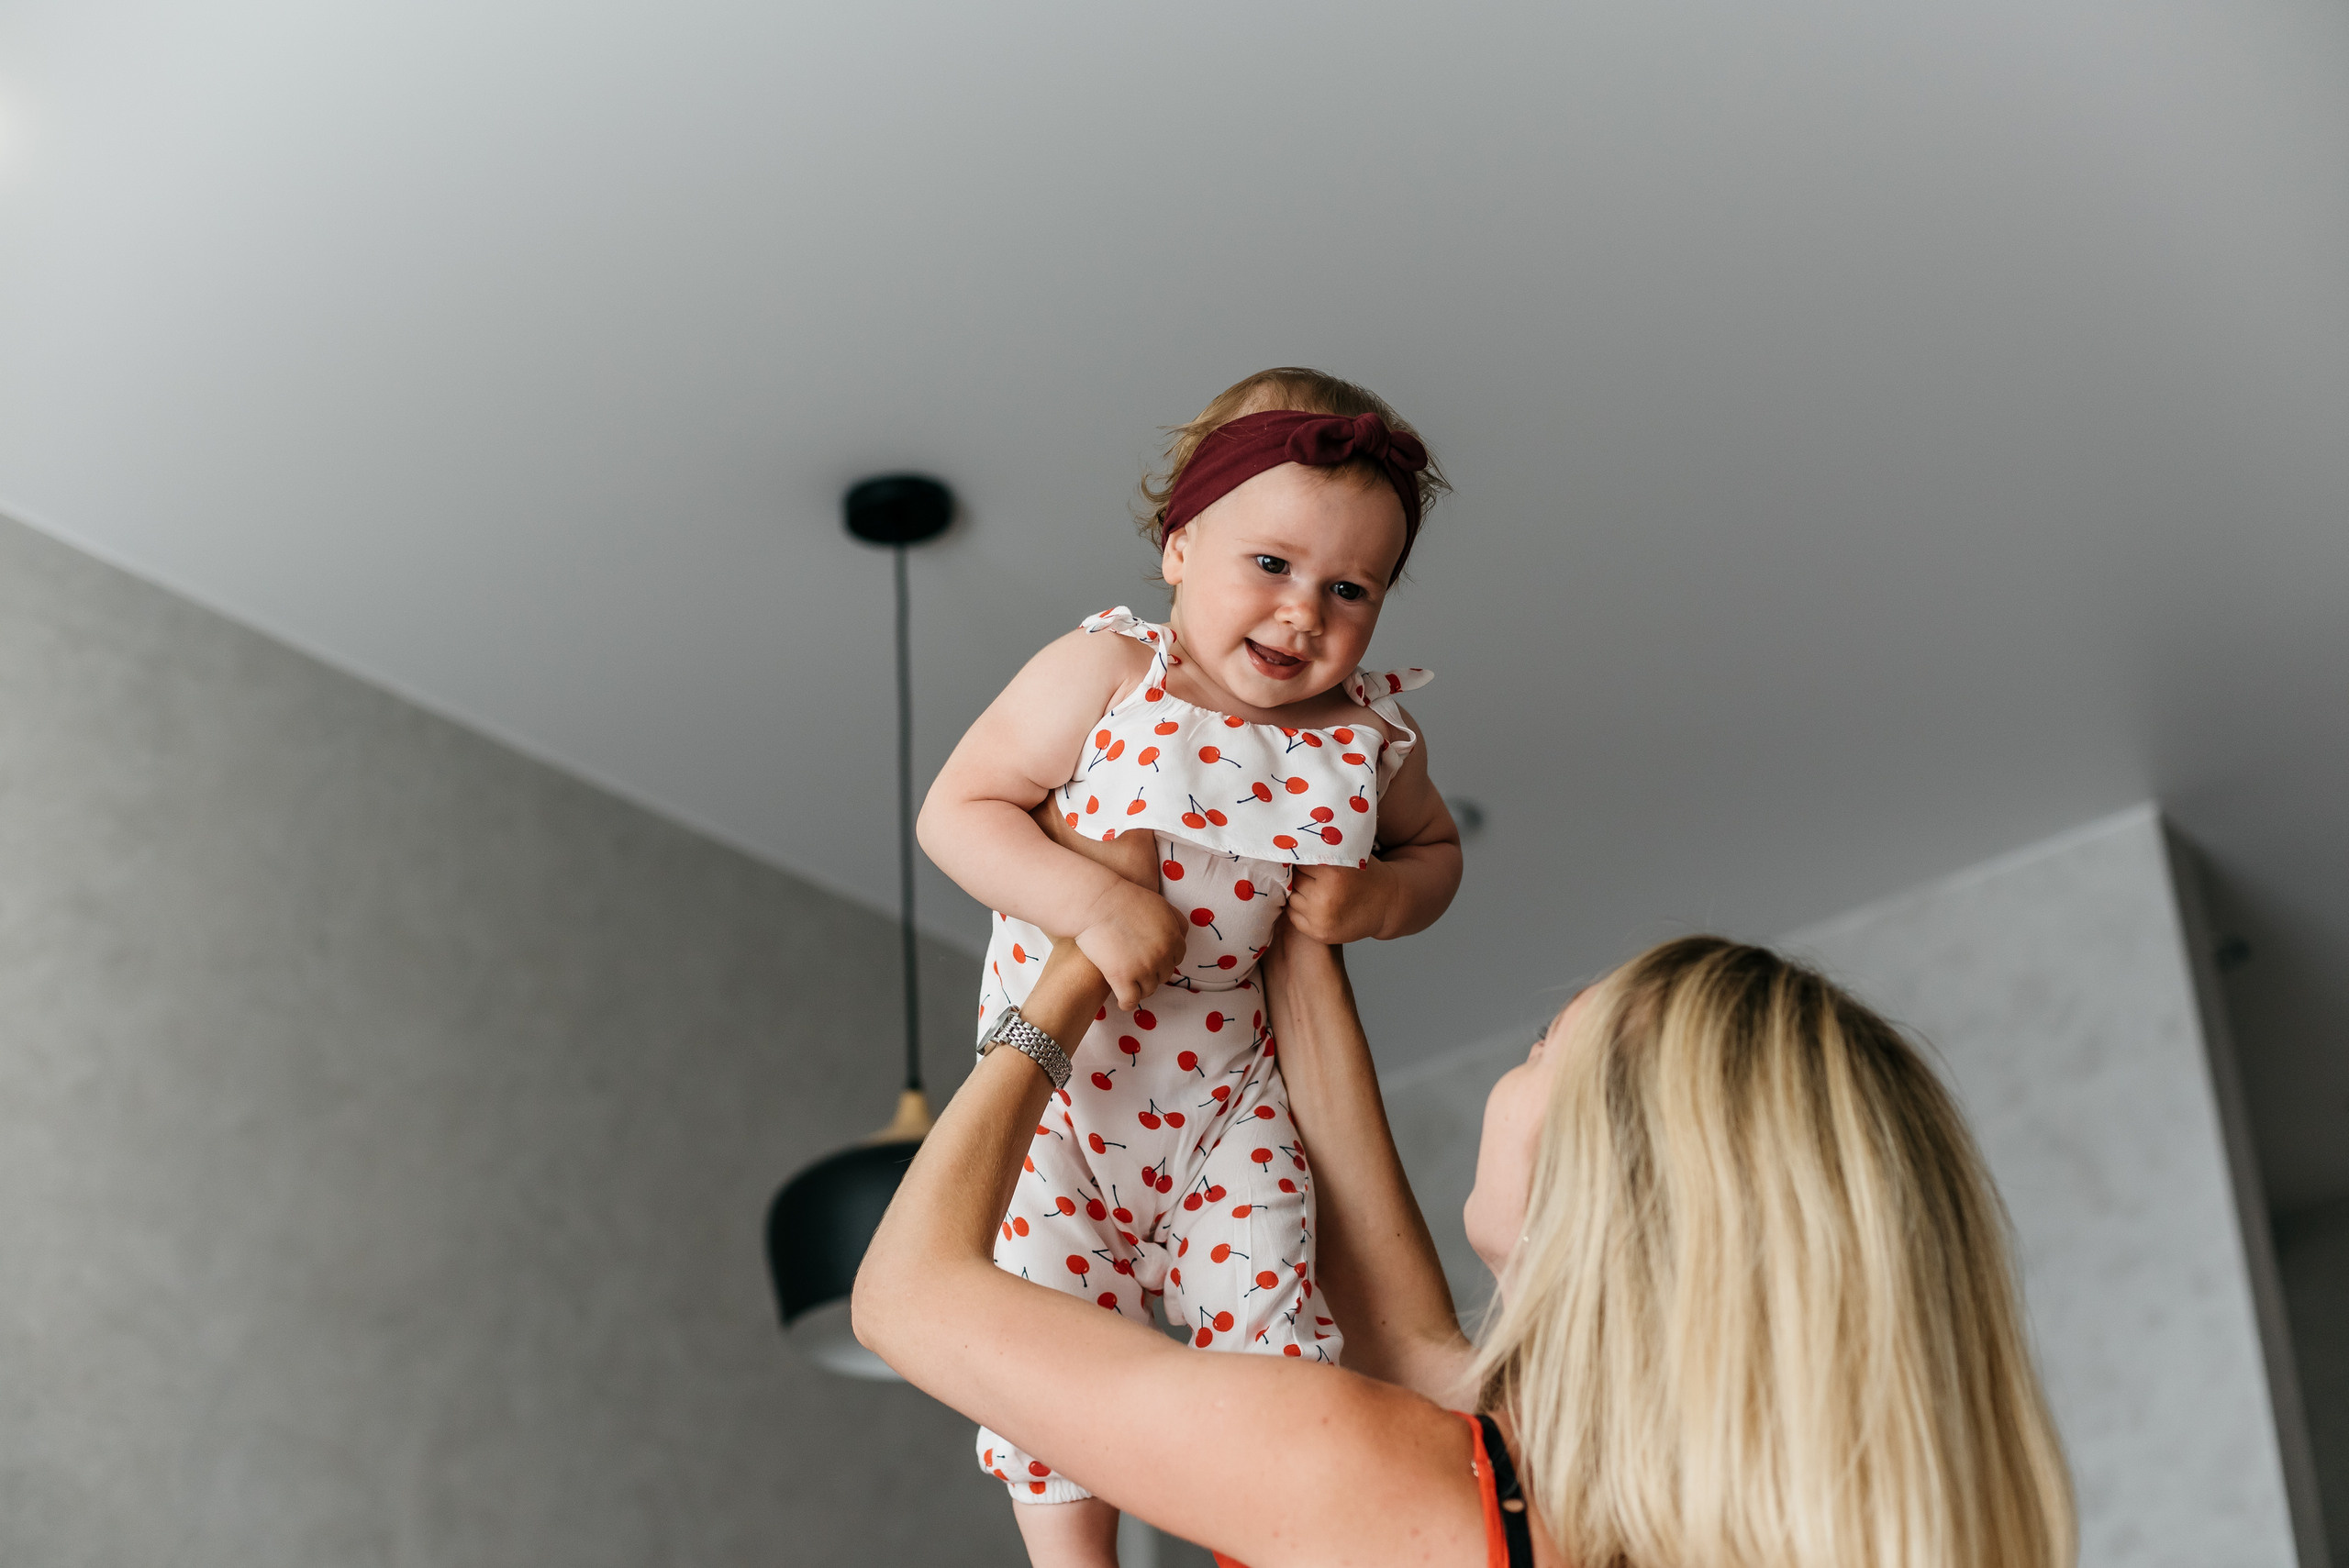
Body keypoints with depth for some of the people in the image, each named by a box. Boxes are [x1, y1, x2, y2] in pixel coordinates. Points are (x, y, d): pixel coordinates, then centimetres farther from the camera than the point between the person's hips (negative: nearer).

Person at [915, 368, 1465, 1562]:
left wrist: (1380, 895, -11)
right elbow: (954, 811, -16)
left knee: (1264, 1317, -3)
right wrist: (1092, 903, -29)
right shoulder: (1100, 679, -16)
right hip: (1061, 1065, -2)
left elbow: (1436, 847, 12)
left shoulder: (1369, 736, -6)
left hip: (1234, 1091, 2)